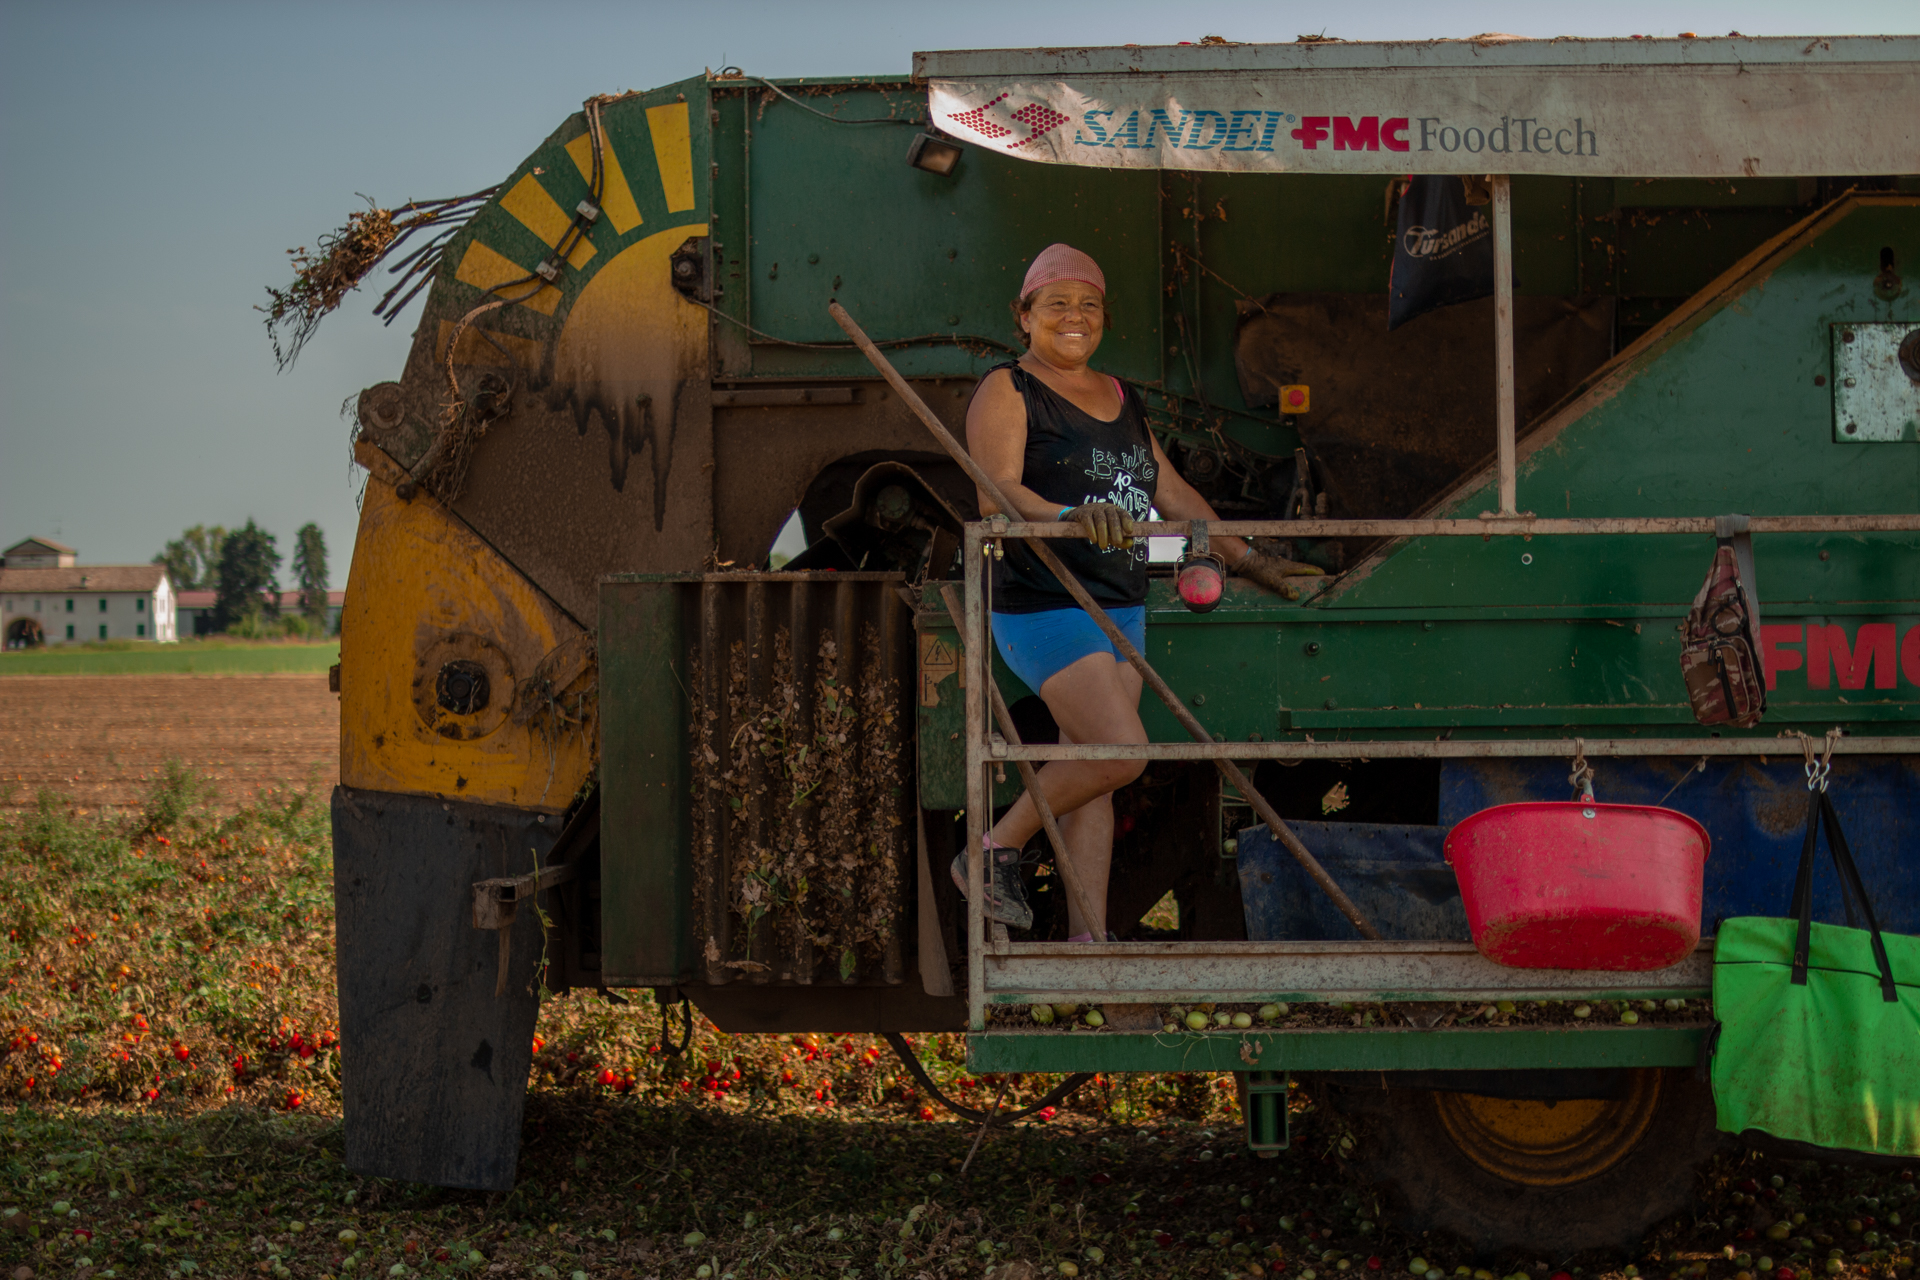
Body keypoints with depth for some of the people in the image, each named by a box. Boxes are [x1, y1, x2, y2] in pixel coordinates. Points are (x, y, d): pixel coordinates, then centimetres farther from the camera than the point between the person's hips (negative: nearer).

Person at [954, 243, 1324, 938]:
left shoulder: (1121, 398, 17)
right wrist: (1072, 517, -38)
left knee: (1092, 777, 5)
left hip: (1122, 610, 7)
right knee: (1121, 752, -18)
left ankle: (1088, 939, 6)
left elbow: (1172, 493, 21)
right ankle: (996, 851, -1)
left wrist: (1250, 560, 18)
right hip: (1044, 608, -7)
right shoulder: (1007, 391, -6)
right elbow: (997, 494, -20)